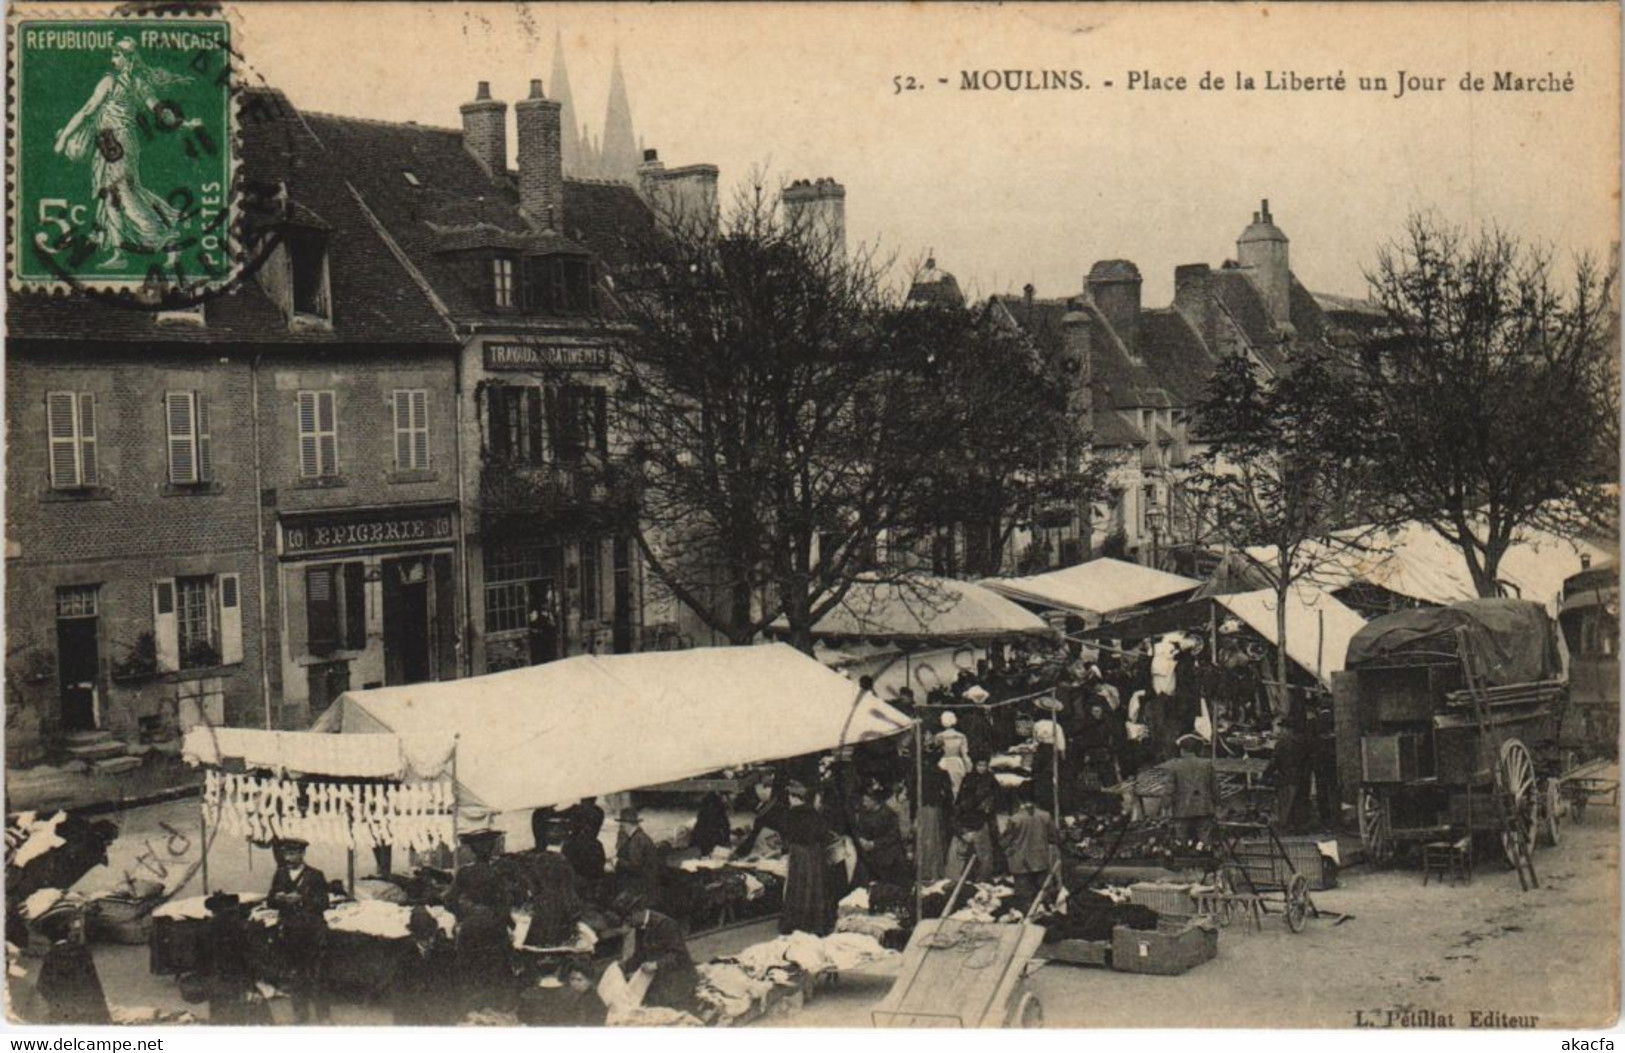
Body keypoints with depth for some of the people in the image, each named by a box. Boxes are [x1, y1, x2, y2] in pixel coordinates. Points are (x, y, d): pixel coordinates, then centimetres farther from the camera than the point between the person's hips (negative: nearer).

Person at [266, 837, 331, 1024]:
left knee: (317, 976, -3)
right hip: (288, 931, 4)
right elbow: (271, 900, 13)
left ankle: (324, 1016, 4)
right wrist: (277, 898, -10)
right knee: (293, 976, 8)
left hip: (312, 932, -4)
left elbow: (323, 903, -6)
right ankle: (300, 1012, 21)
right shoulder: (280, 875, 11)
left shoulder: (315, 876, -1)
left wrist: (301, 899, -19)